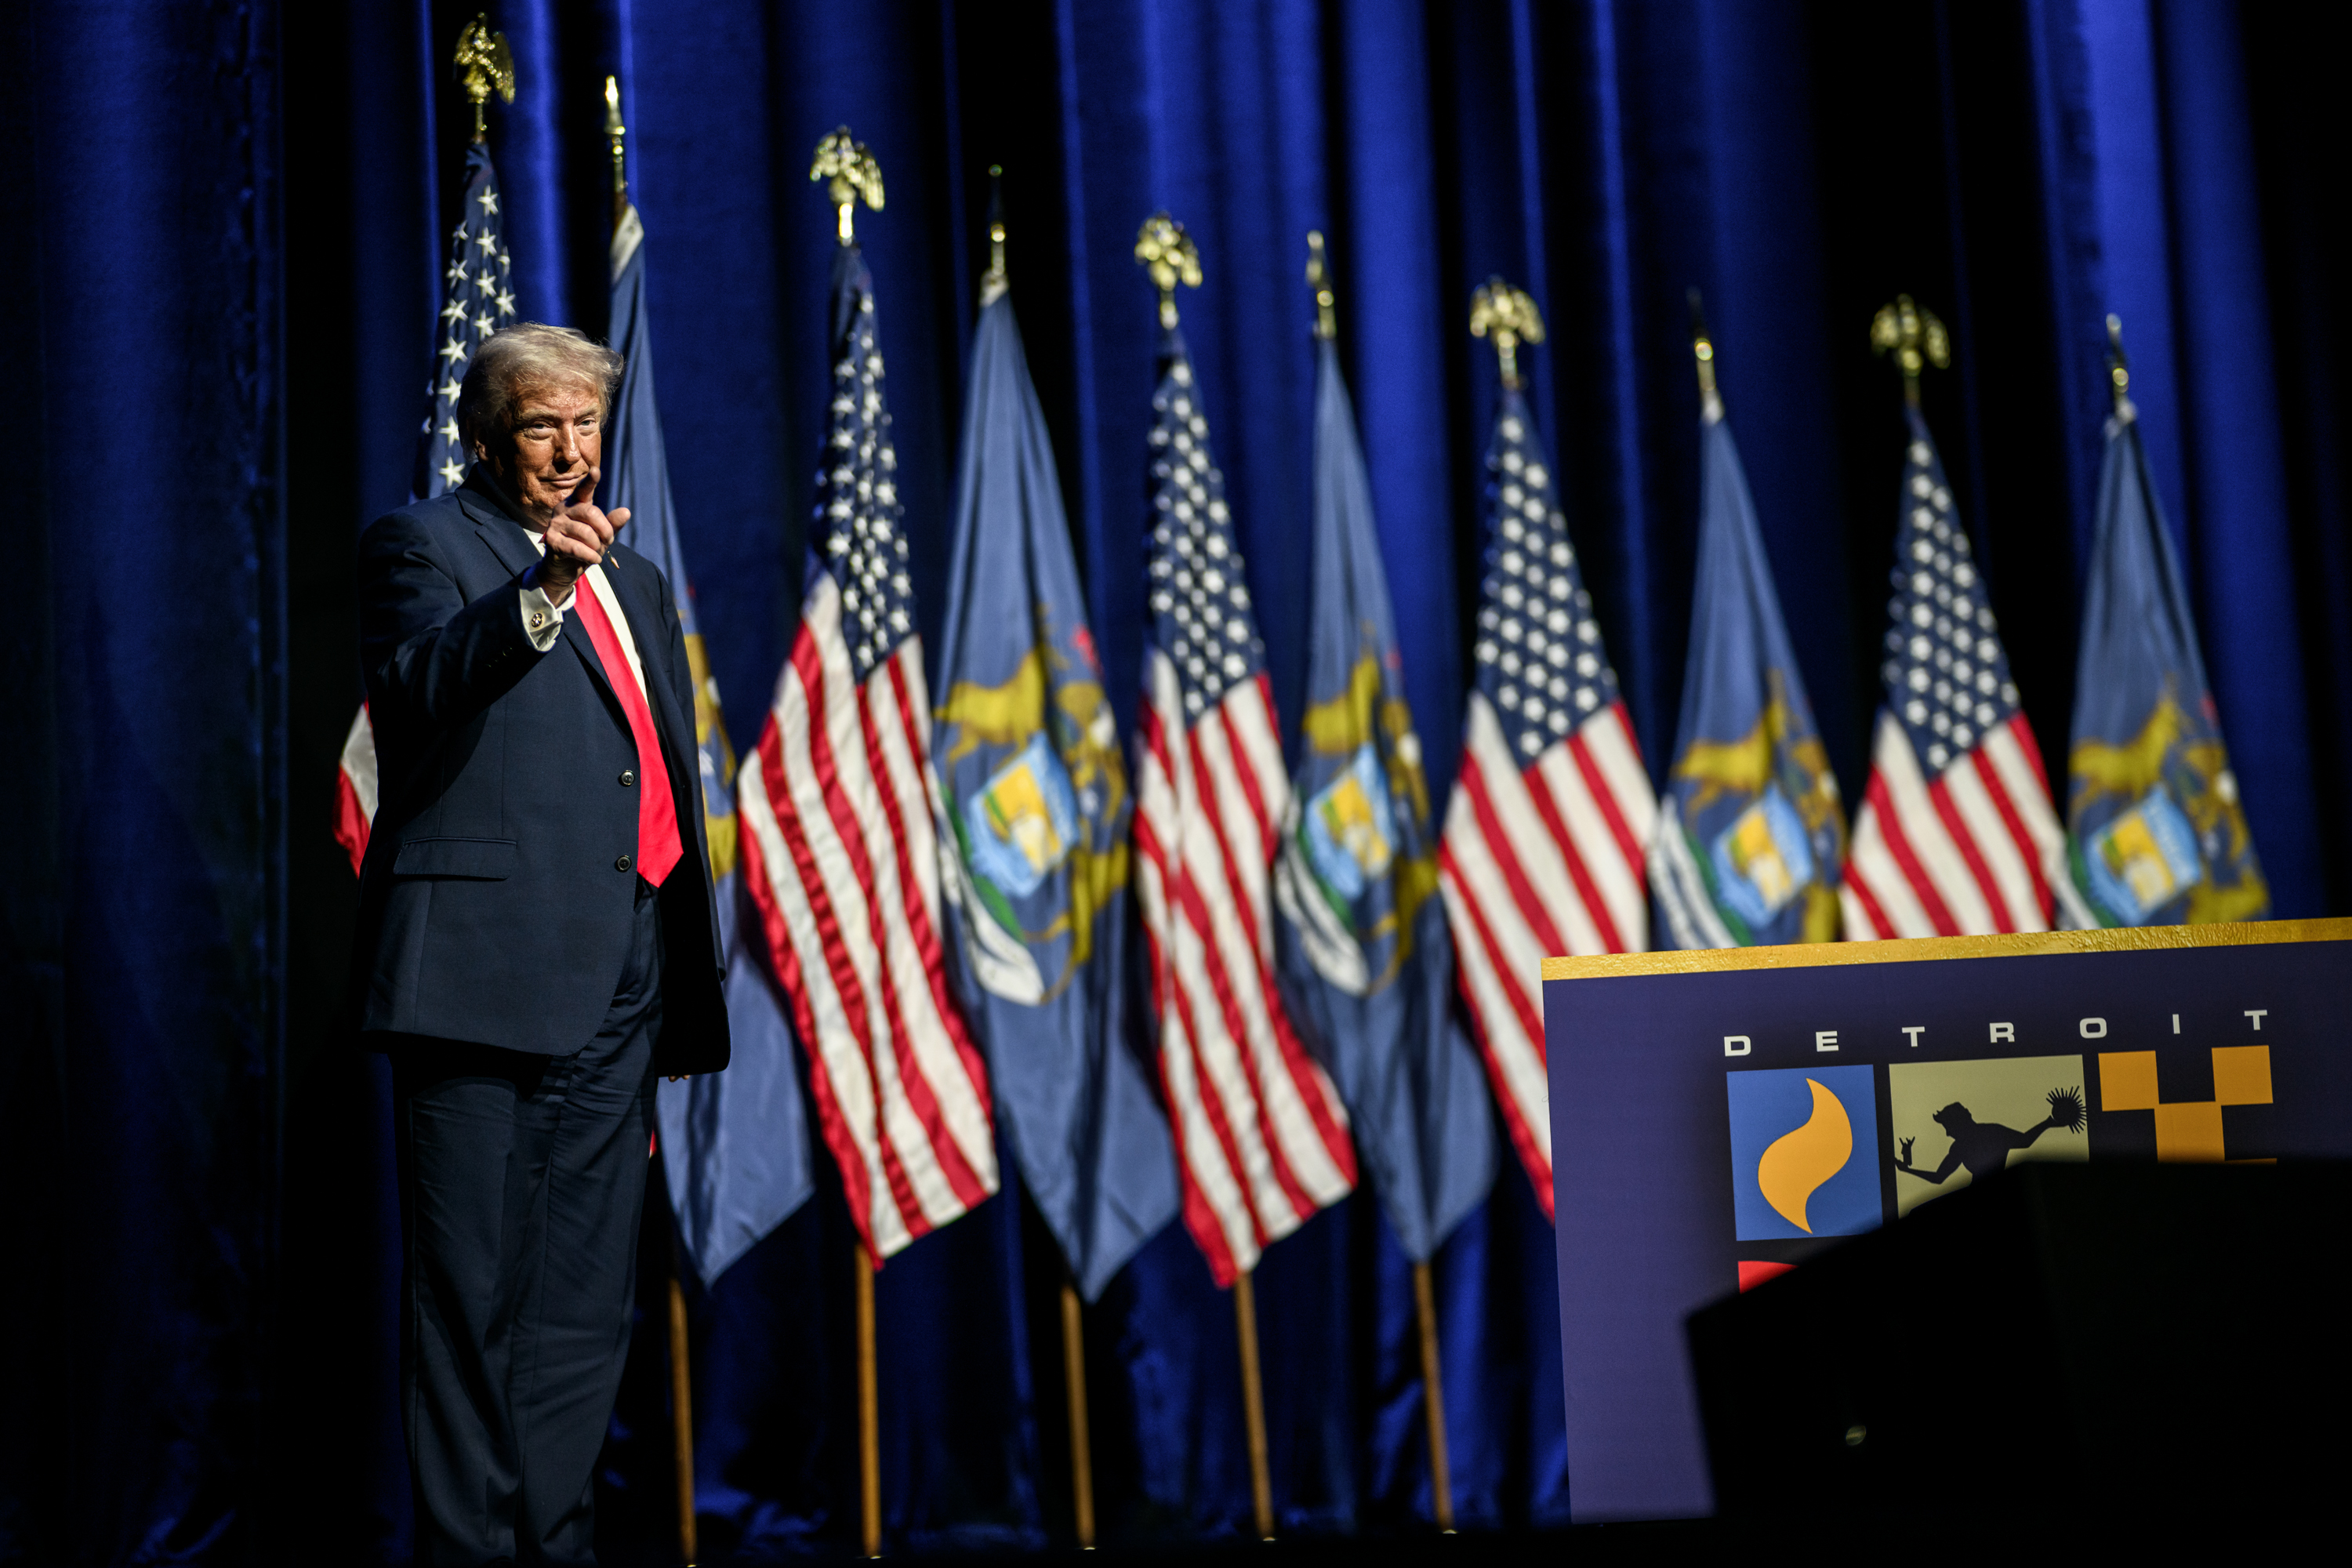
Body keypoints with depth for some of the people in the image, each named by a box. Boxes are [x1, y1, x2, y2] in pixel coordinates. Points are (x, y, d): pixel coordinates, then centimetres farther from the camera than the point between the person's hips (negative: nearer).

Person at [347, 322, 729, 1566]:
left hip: (615, 991, 7)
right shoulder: (425, 544, 3)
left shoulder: (636, 582, 23)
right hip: (487, 973, -6)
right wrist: (536, 595, -34)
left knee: (586, 1301, 8)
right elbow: (415, 686, -18)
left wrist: (682, 992, 18)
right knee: (471, 1289, -4)